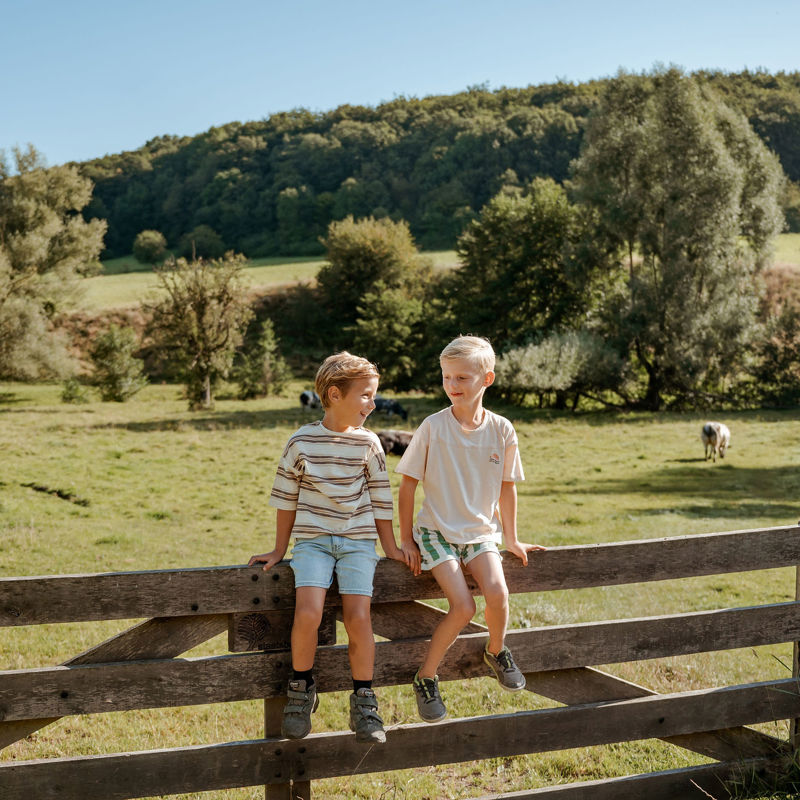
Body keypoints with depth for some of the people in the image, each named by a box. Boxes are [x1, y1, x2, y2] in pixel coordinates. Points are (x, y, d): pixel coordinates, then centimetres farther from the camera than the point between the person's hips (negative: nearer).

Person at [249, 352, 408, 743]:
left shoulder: (368, 443, 3)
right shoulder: (301, 442, -1)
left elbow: (379, 500, 11)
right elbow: (286, 498, 7)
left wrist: (391, 548, 10)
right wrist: (279, 550, 11)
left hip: (357, 540, 1)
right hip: (312, 539, -1)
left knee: (357, 617, -16)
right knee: (308, 613, -22)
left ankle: (363, 701, 3)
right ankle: (301, 689, 2)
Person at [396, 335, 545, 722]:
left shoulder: (501, 430, -3)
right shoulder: (433, 427, -10)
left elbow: (506, 487, 10)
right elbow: (407, 484, -2)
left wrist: (512, 539, 15)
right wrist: (406, 539, -2)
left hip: (481, 531, 3)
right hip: (437, 530, -2)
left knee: (497, 593, -23)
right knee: (463, 607, -21)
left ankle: (496, 650, 9)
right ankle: (426, 677, 0)